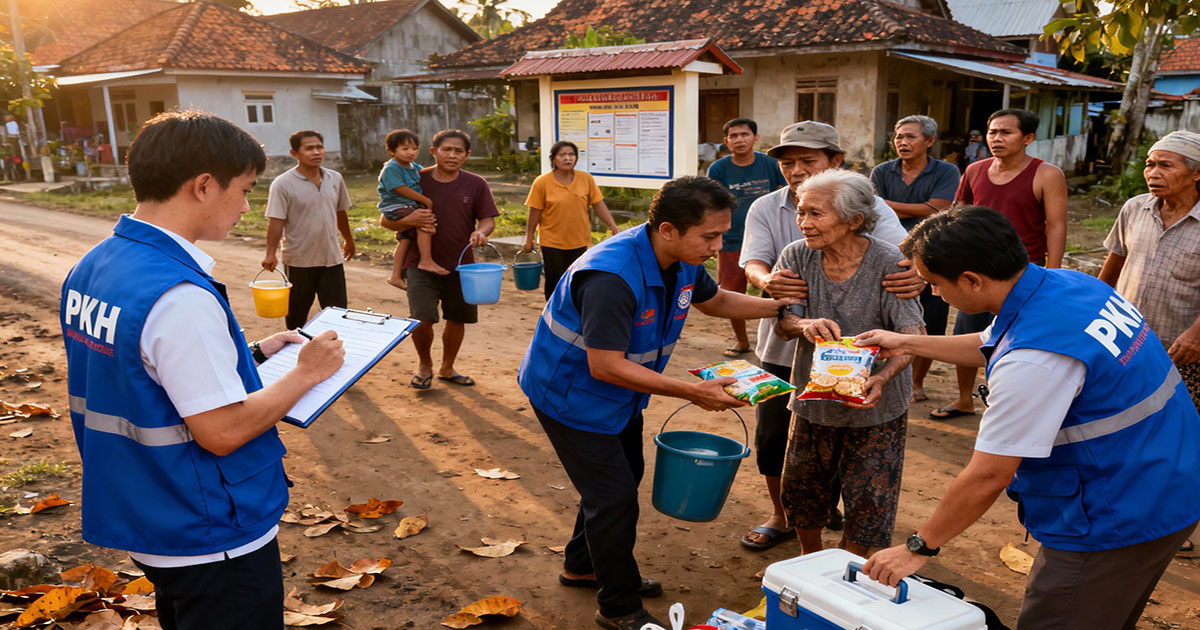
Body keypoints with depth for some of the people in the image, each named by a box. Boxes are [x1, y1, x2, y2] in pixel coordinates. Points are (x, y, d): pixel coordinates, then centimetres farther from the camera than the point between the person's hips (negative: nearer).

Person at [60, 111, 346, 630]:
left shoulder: (91, 268, 1)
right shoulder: (179, 297, -29)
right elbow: (222, 430, -26)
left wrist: (250, 355, 9)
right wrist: (306, 373, -14)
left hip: (141, 520, 9)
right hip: (212, 540, -9)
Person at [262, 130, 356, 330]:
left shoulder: (335, 179, 4)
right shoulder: (282, 184, -11)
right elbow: (276, 222, -14)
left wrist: (348, 239, 25)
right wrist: (270, 254, -22)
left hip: (331, 258, 3)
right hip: (299, 261, -3)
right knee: (296, 314, 12)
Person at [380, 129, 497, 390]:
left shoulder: (476, 185, 2)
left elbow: (488, 219, 2)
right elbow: (385, 221, 1)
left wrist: (481, 232, -22)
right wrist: (409, 221, -20)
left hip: (461, 265, 3)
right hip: (421, 264, -2)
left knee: (457, 319, 11)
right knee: (422, 318, -14)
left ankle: (447, 368, 35)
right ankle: (424, 364, 16)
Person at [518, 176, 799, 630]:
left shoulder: (682, 262, -8)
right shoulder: (612, 277, -37)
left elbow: (715, 301, 13)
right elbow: (605, 366, -35)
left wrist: (783, 307, -1)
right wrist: (693, 392, -32)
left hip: (619, 394, 9)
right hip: (570, 393, -9)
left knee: (624, 476, 21)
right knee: (614, 495, -4)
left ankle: (582, 566, 44)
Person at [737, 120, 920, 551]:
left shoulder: (868, 207, -7)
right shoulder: (765, 209, -3)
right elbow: (753, 263, -17)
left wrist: (917, 274, -47)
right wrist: (767, 281, -42)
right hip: (783, 348, 2)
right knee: (774, 436, 10)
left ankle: (830, 507, 40)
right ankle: (782, 516, 34)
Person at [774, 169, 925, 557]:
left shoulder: (888, 263, -19)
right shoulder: (797, 256, -10)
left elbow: (913, 335, -20)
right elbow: (780, 321, -8)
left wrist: (882, 378, -38)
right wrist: (804, 325, -32)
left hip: (875, 407, -3)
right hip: (813, 396, 3)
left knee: (866, 497, 8)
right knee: (801, 490, 17)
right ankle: (810, 559, 45)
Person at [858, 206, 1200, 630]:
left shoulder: (1031, 361, -31)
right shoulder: (1068, 283, -1)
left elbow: (987, 477, -25)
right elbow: (987, 346, 19)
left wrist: (917, 548, -13)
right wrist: (907, 344, 24)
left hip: (1118, 522, -10)